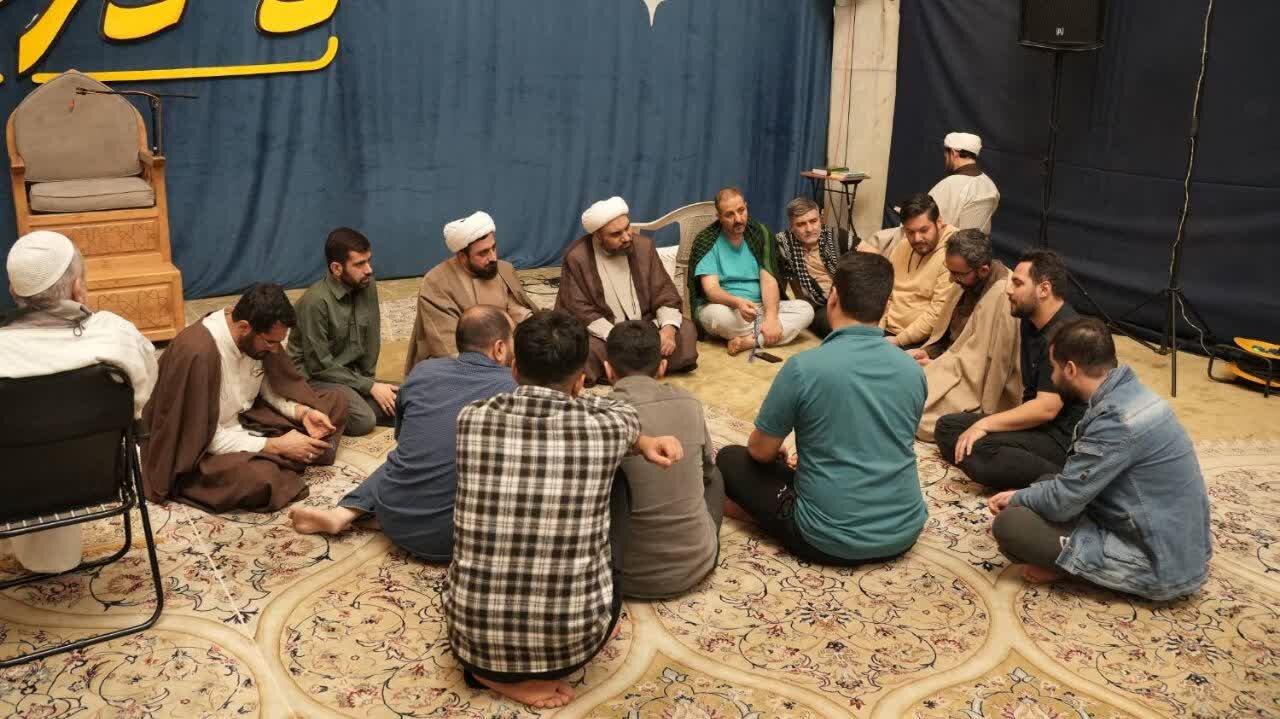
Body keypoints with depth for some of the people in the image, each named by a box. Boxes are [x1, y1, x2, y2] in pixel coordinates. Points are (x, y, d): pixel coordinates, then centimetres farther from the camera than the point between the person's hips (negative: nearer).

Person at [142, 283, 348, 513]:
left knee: (336, 402, 2)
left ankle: (270, 462, -6)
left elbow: (271, 385, 8)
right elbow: (206, 437, -27)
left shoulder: (259, 334, -10)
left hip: (246, 419, 8)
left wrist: (303, 412, -11)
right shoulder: (196, 353, -32)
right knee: (258, 478, -39)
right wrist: (276, 446, -24)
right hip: (202, 446, -8)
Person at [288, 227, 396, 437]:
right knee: (364, 420, -29)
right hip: (316, 378, -7)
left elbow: (371, 339, 4)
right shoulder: (316, 302, -23)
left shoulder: (368, 286, -5)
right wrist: (369, 387, -17)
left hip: (354, 374, 7)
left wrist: (369, 379, -4)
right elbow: (319, 365, -19)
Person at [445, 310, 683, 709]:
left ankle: (487, 666, 10)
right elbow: (624, 415, 17)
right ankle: (530, 673, 9)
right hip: (569, 640, -2)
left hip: (473, 633, 2)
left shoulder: (471, 418, -3)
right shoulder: (606, 428, -9)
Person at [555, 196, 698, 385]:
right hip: (603, 333, -4)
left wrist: (668, 327, -22)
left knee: (686, 330, -16)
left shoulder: (644, 246, -1)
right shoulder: (576, 257, -12)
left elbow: (665, 293, 0)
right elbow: (582, 312, -16)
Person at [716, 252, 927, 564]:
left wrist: (784, 457, 21)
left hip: (832, 541, -5)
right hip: (906, 532, 5)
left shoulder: (804, 367, -18)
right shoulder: (913, 370, -2)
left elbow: (760, 451, -4)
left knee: (730, 460, 14)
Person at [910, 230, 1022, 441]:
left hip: (982, 386, -9)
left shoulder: (1003, 298, -28)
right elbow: (945, 331, 15)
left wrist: (934, 365, -15)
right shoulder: (969, 282, 1)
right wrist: (928, 352, -2)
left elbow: (976, 362, -25)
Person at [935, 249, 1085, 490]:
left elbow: (1047, 408, -25)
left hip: (1061, 436, -11)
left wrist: (985, 424, -22)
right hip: (1034, 421, 11)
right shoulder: (1030, 321, 10)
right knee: (946, 427, 1)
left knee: (975, 450, -32)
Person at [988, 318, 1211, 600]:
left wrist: (1016, 499, 0)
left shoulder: (1119, 421, -27)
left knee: (1008, 524, -17)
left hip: (1160, 567, -10)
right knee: (1048, 484, 19)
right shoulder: (1129, 394, 4)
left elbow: (1061, 502, -19)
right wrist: (1023, 495, 8)